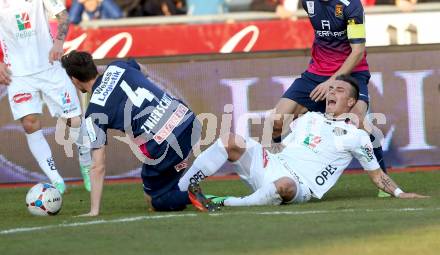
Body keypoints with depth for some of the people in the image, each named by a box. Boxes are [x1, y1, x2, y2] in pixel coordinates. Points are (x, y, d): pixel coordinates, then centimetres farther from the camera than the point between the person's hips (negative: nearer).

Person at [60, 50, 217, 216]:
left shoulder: (94, 114, -3)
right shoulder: (117, 67, 11)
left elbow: (98, 167, -5)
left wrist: (94, 210, 0)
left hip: (163, 146, -7)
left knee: (155, 202, 16)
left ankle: (188, 196, -12)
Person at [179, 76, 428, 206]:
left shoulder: (356, 136, 11)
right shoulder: (309, 119, 25)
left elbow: (377, 174, 15)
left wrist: (399, 193, 4)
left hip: (300, 185, -5)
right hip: (272, 165, 6)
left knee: (284, 185, -43)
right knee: (230, 141, -14)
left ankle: (223, 203, -36)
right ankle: (176, 191, -17)